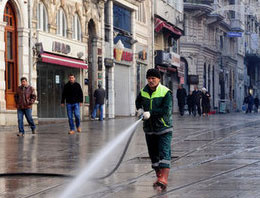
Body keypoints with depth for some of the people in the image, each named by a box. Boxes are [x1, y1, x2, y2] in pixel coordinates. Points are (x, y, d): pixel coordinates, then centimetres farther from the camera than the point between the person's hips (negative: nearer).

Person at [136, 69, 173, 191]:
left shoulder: (166, 92, -11)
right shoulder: (143, 92, 6)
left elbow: (166, 110, -21)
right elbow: (138, 101, 27)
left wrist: (151, 112, -26)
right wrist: (139, 109, 6)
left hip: (164, 128, -6)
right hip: (149, 129, 6)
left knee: (164, 153, -15)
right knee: (153, 154, 11)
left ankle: (163, 179, -24)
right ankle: (159, 176, 24)